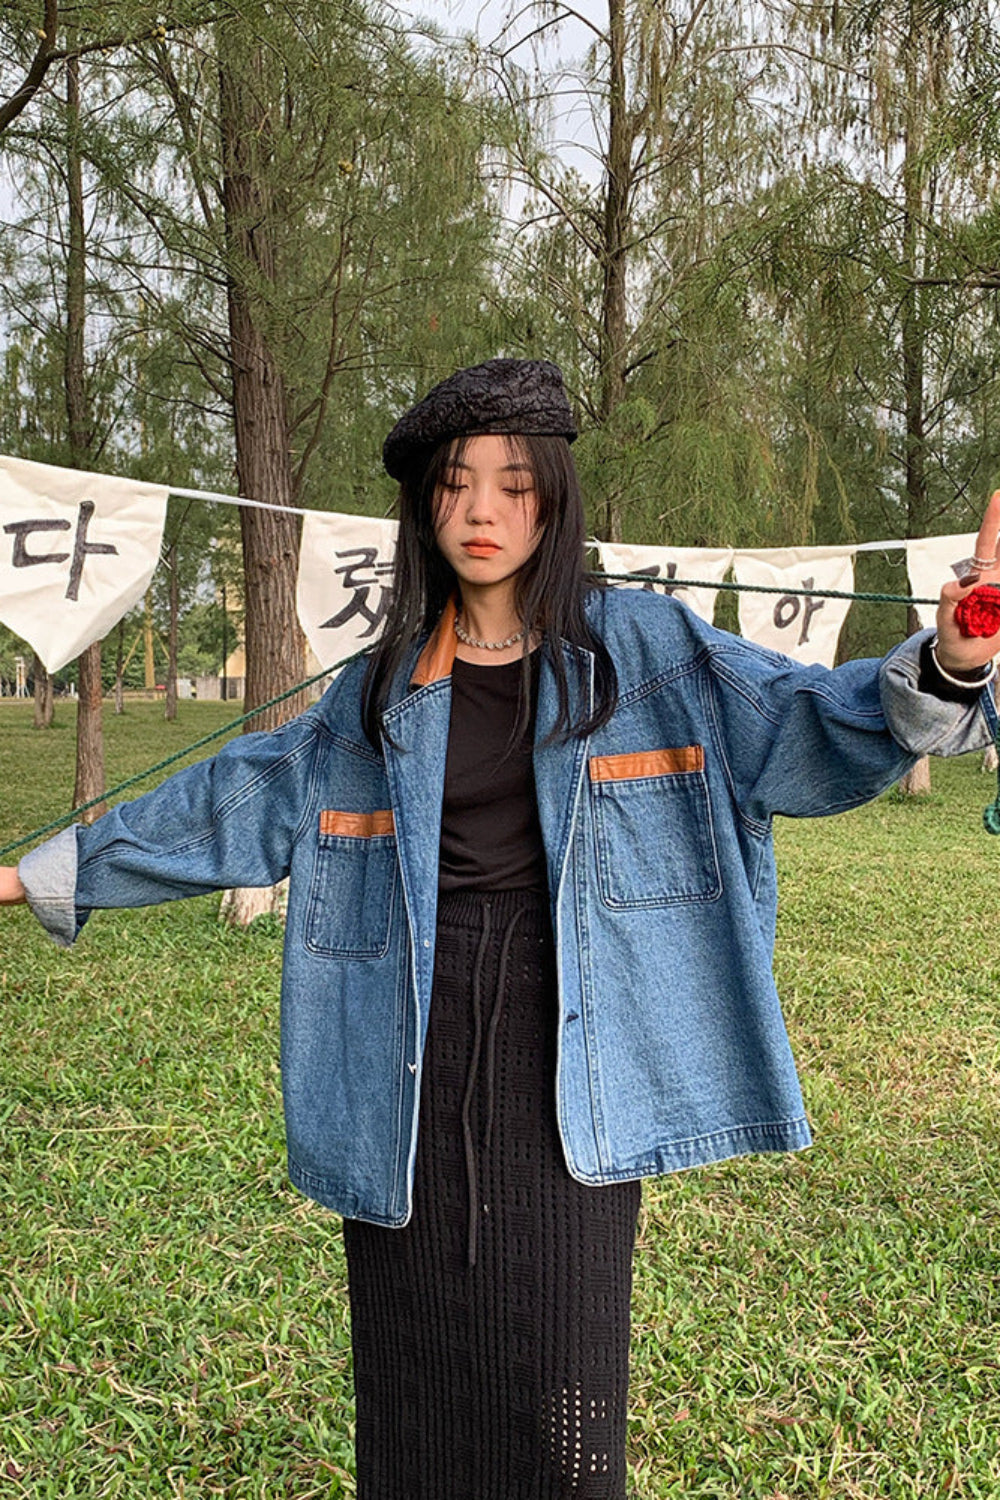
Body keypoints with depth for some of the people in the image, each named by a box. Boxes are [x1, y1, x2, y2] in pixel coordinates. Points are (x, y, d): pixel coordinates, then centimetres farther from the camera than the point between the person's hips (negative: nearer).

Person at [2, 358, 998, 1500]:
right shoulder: (381, 688, 10)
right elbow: (236, 804, 16)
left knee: (561, 1392, 0)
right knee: (420, 1377, 9)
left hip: (568, 1055, -2)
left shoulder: (640, 646, 3)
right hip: (414, 1071, 3)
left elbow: (801, 726, -5)